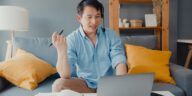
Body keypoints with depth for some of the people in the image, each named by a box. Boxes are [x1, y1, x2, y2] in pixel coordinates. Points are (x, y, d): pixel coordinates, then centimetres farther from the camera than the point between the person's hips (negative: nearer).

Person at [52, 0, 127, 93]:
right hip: (85, 83, 0)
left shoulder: (111, 35, -4)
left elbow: (119, 62, -12)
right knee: (58, 84, -25)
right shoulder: (72, 39, -10)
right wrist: (61, 51, -36)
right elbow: (65, 76, -18)